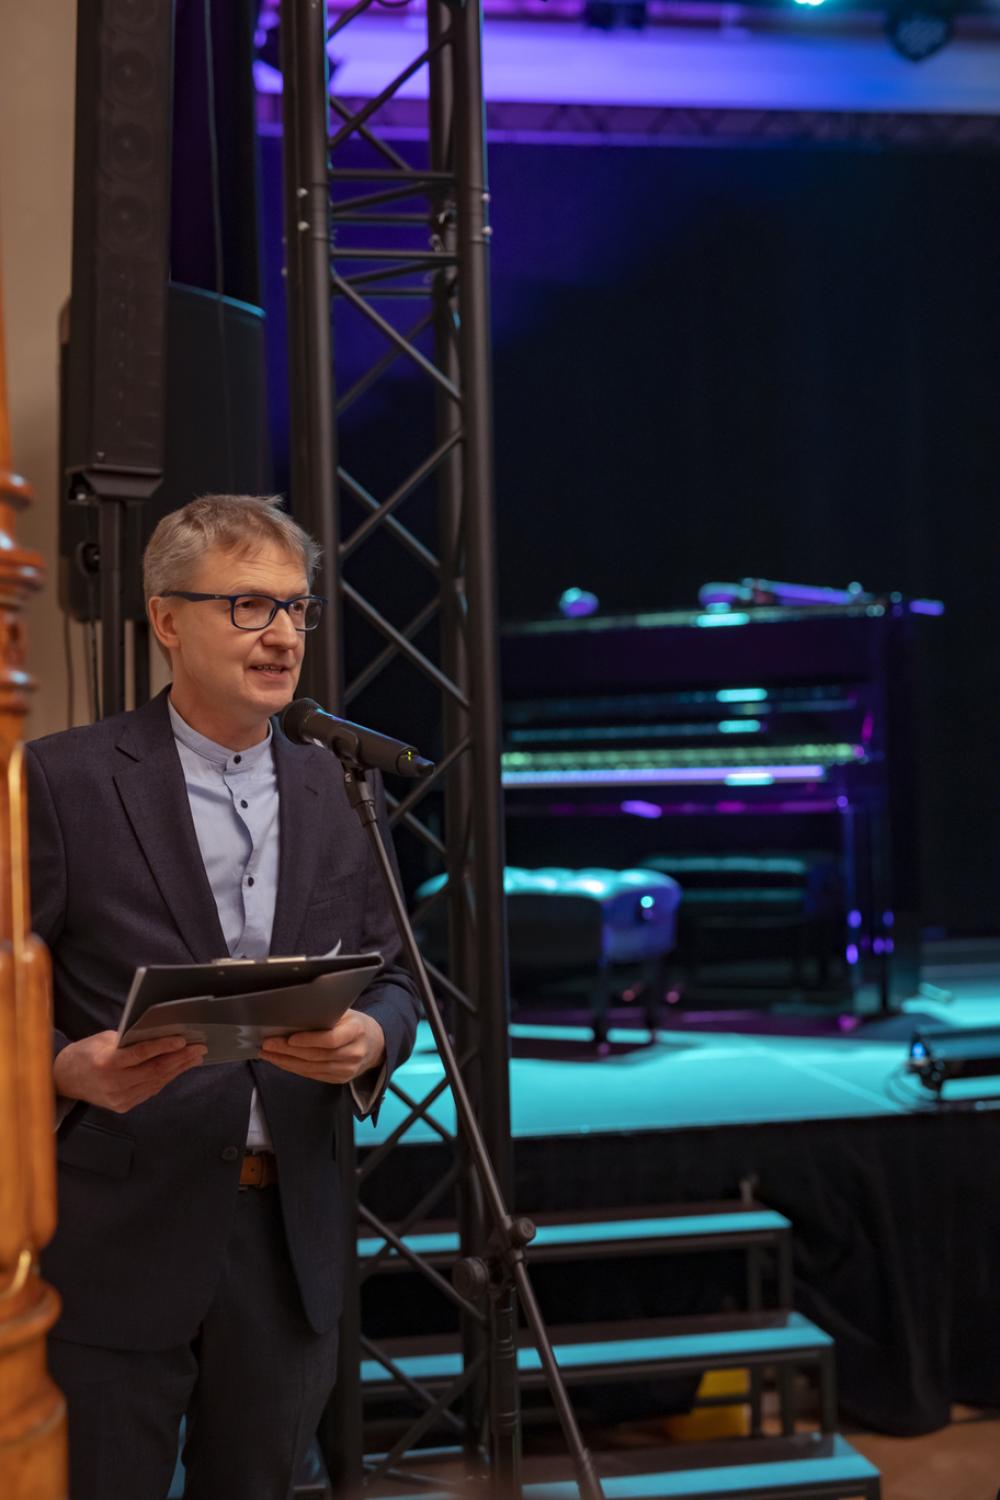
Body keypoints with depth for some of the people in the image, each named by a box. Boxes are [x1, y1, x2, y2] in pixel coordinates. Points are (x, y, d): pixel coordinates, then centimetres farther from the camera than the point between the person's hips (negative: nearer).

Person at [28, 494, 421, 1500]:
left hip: (294, 1235, 4)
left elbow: (389, 978, 12)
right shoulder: (63, 780, -6)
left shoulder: (340, 792, 8)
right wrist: (70, 1068, -25)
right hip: (118, 1239, -4)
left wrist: (370, 1039, -11)